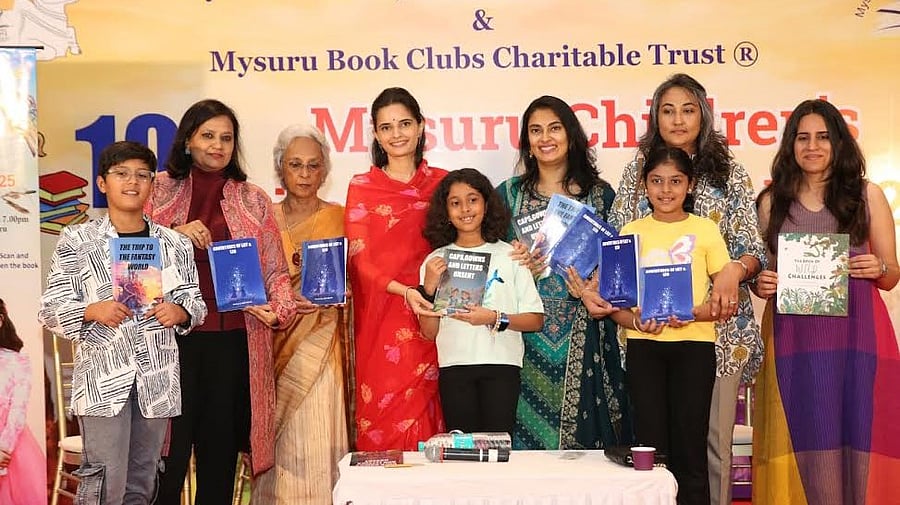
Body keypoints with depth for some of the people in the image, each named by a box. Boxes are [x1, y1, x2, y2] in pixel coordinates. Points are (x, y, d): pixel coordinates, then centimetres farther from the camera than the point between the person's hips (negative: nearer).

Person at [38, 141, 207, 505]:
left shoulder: (175, 243, 10)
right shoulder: (77, 240, 2)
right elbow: (51, 310, 1)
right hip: (103, 377, -3)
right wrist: (94, 311, -18)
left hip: (158, 377, 3)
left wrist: (179, 312, -9)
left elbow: (195, 302, 14)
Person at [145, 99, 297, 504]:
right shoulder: (161, 190, 8)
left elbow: (274, 269, 6)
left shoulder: (253, 199, 10)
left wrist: (280, 308, -13)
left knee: (220, 444, 8)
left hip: (232, 337, 1)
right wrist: (175, 235, -12)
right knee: (169, 444, -1)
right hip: (172, 332, -1)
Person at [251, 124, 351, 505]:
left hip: (317, 343, -2)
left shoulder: (337, 219, 5)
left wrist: (323, 299, -16)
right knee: (276, 440, 1)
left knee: (313, 441, -6)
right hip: (272, 341, 2)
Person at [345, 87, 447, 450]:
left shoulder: (442, 183, 9)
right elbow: (359, 258, -2)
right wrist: (402, 290, -18)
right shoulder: (362, 187, 5)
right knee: (383, 418, -3)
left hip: (430, 316, 1)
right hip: (381, 322, -1)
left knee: (425, 416, 0)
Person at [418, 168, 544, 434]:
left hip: (501, 364, -1)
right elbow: (429, 331, 5)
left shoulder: (508, 255, 3)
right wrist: (429, 288, -8)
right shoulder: (435, 261, 7)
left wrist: (495, 319, -12)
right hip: (454, 365, 1)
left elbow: (536, 320, 2)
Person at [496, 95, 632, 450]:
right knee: (529, 437, -1)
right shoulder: (509, 193, 9)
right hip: (528, 338, 0)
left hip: (585, 337, 0)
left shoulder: (600, 194, 8)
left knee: (585, 431, 0)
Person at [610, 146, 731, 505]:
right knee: (651, 445, 1)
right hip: (643, 346, 2)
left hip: (694, 344, -1)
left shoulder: (705, 230, 3)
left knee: (689, 447, -2)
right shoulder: (631, 232, 8)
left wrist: (692, 314, -17)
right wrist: (636, 321, -14)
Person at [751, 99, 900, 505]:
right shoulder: (772, 201, 10)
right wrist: (761, 285, -6)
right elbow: (761, 272, 15)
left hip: (857, 337, 0)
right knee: (803, 442, 1)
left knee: (857, 438, 0)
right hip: (794, 340, 1)